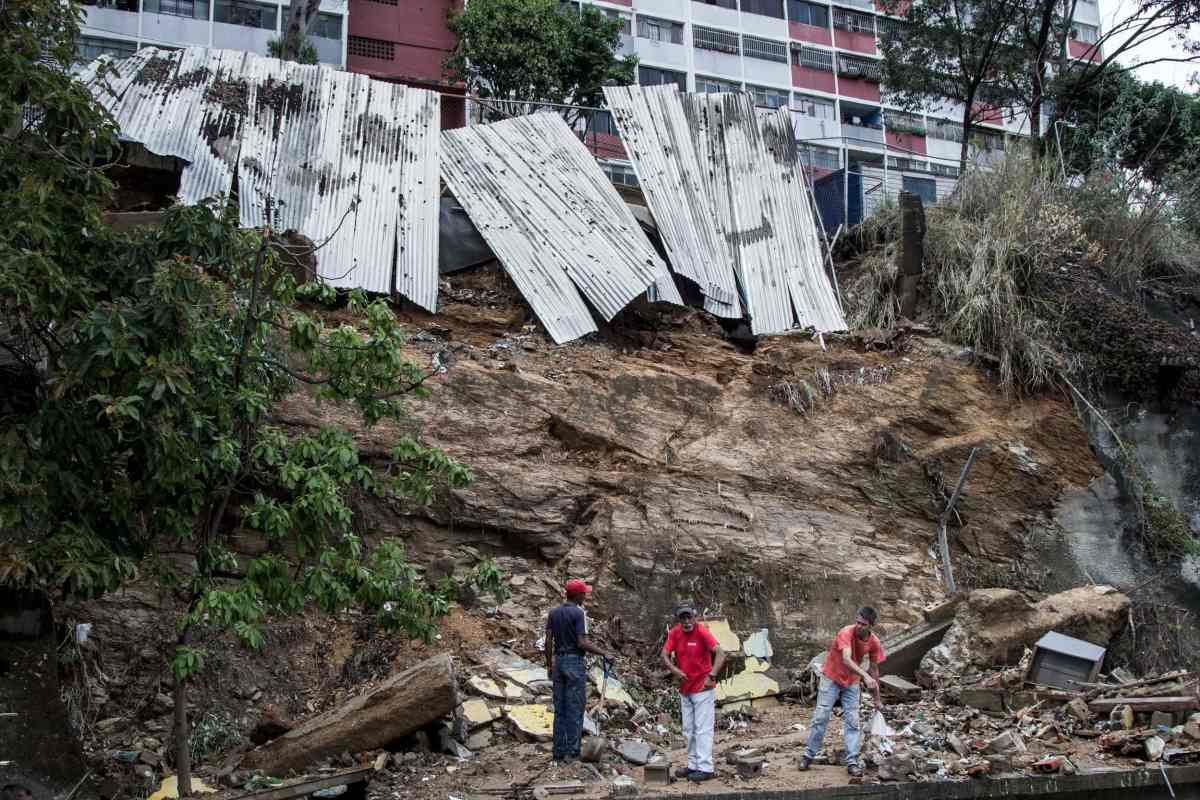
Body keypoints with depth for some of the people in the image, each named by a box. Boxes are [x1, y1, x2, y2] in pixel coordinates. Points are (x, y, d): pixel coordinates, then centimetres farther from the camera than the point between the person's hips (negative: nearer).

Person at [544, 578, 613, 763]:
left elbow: (548, 641, 7)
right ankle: (572, 751, 1)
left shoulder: (554, 613, 8)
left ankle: (559, 751, 12)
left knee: (559, 709, 10)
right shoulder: (579, 613, -11)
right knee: (575, 709, 0)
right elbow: (582, 643, -17)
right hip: (575, 662, -6)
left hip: (558, 661, 6)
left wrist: (549, 665, 14)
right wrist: (604, 653, -9)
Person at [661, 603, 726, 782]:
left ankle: (705, 768, 2)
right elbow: (665, 655, -4)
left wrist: (712, 676, -34)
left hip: (703, 689, -7)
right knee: (688, 730, 15)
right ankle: (693, 765, 25)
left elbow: (720, 654, -24)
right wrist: (674, 669, -22)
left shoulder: (702, 632, -17)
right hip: (685, 690, 7)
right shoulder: (674, 633, -2)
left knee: (703, 728, -3)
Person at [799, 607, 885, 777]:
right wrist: (865, 675, -56)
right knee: (820, 717, -4)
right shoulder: (846, 633, -28)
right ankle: (809, 755, 8)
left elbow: (874, 670, 1)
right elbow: (846, 660, -42)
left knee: (852, 721, -3)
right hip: (831, 678, -3)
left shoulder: (874, 642, -12)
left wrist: (877, 698, 6)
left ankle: (852, 761, 1)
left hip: (851, 682, 4)